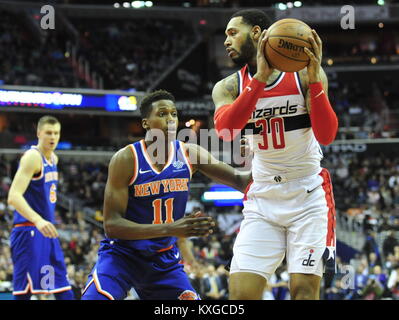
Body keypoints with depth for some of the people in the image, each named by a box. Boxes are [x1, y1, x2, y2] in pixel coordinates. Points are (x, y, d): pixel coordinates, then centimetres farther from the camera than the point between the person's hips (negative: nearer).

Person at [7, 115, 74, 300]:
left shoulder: (53, 159, 15)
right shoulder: (32, 157, -14)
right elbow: (14, 196, -26)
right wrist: (38, 220, -39)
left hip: (47, 233, 9)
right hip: (29, 232, -9)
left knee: (64, 293, 9)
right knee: (24, 292, -11)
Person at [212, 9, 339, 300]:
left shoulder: (304, 74, -6)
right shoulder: (228, 87, 0)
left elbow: (326, 136, -17)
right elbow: (225, 131, -22)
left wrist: (314, 78, -27)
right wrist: (260, 77, -29)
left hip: (308, 195, -3)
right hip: (262, 199, 3)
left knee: (304, 290, -10)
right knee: (242, 294, -6)